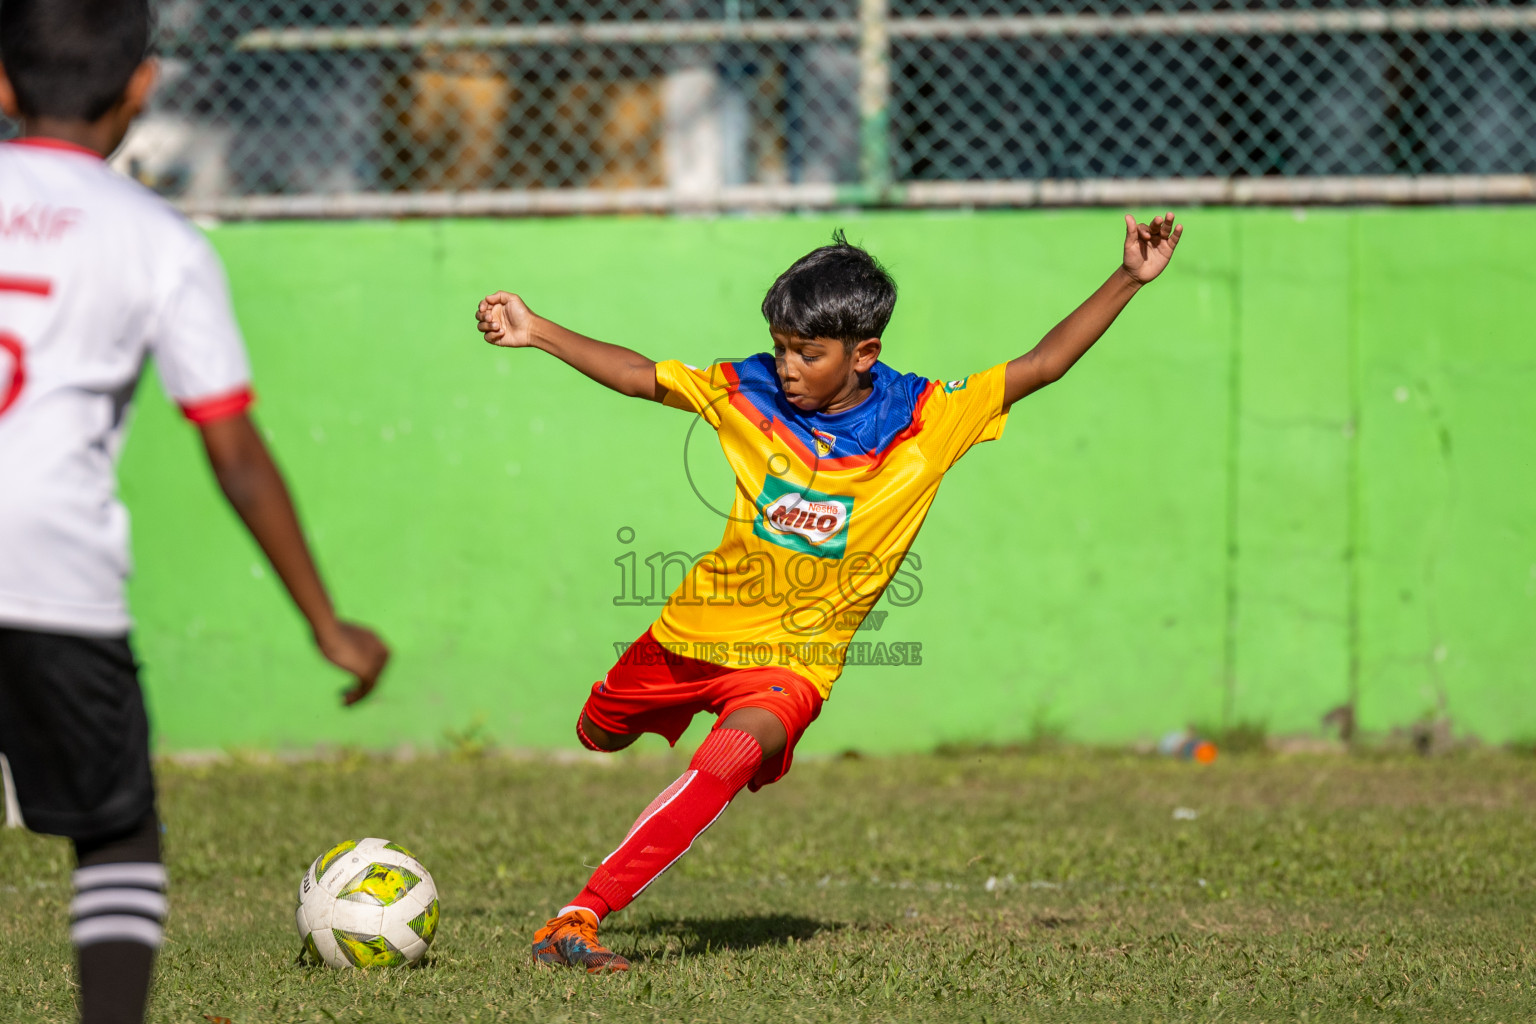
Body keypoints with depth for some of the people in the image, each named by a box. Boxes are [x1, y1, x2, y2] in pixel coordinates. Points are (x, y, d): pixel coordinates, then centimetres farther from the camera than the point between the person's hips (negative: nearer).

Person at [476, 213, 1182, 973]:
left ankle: (578, 918, -35)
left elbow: (1042, 366, -11)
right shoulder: (749, 392, -8)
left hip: (796, 655, -3)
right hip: (699, 627, 3)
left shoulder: (925, 419, -12)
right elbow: (637, 376, 2)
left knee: (730, 757, -33)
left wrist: (1129, 279, -18)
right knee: (600, 736, 25)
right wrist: (537, 333, -5)